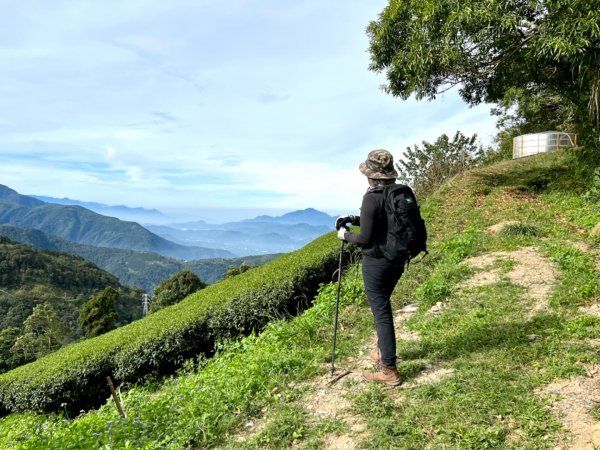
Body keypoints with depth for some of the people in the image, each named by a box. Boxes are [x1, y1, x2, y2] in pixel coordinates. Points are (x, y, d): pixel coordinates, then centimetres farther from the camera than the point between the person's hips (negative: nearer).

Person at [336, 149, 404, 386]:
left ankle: (389, 370, 9)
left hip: (376, 262, -8)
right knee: (381, 305, 25)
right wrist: (354, 219, 12)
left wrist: (346, 235, -1)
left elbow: (365, 238, -20)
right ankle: (383, 350, 40)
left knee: (381, 311, 1)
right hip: (398, 260, 8)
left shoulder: (372, 198, -19)